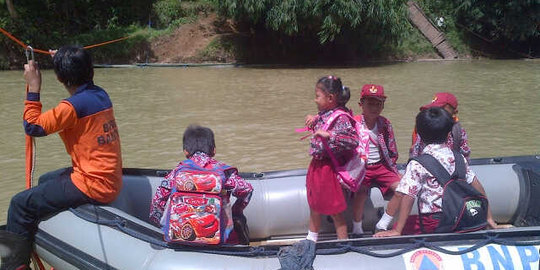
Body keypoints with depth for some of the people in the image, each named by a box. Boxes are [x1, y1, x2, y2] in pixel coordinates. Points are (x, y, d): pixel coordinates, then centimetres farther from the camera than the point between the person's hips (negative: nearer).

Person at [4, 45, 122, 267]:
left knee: (21, 204, -4)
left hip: (92, 186, -9)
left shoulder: (73, 106, -21)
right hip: (111, 181, 10)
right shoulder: (101, 95, 4)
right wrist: (64, 60, 30)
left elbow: (33, 127, -14)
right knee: (45, 182, 32)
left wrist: (33, 87, -10)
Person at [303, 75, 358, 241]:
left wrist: (328, 135, -34)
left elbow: (353, 140, -30)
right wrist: (314, 119, 7)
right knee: (314, 205, 22)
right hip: (317, 165, 9)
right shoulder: (324, 114, 5)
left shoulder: (341, 118, -21)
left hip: (329, 168, -9)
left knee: (335, 210, 3)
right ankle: (312, 238, 39)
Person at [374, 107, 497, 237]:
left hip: (434, 223, -6)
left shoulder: (417, 164, -9)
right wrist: (489, 217, 18)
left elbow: (408, 197, -14)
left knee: (398, 225, 13)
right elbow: (477, 186, 10)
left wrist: (397, 231, -13)